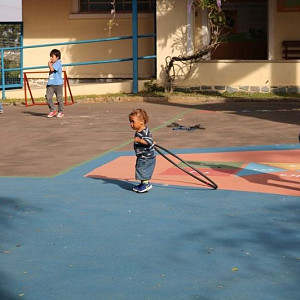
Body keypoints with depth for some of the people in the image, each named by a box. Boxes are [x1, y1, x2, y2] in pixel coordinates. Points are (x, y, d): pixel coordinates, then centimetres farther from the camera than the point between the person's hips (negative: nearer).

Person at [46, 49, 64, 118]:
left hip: (58, 83, -7)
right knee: (48, 97, -3)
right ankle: (52, 111, 7)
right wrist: (50, 65, 10)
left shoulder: (58, 63, -8)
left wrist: (49, 64, -5)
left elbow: (52, 69, -19)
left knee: (59, 98, 2)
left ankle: (60, 112, 13)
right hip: (50, 84, 7)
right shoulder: (52, 64, 18)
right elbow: (50, 72, 18)